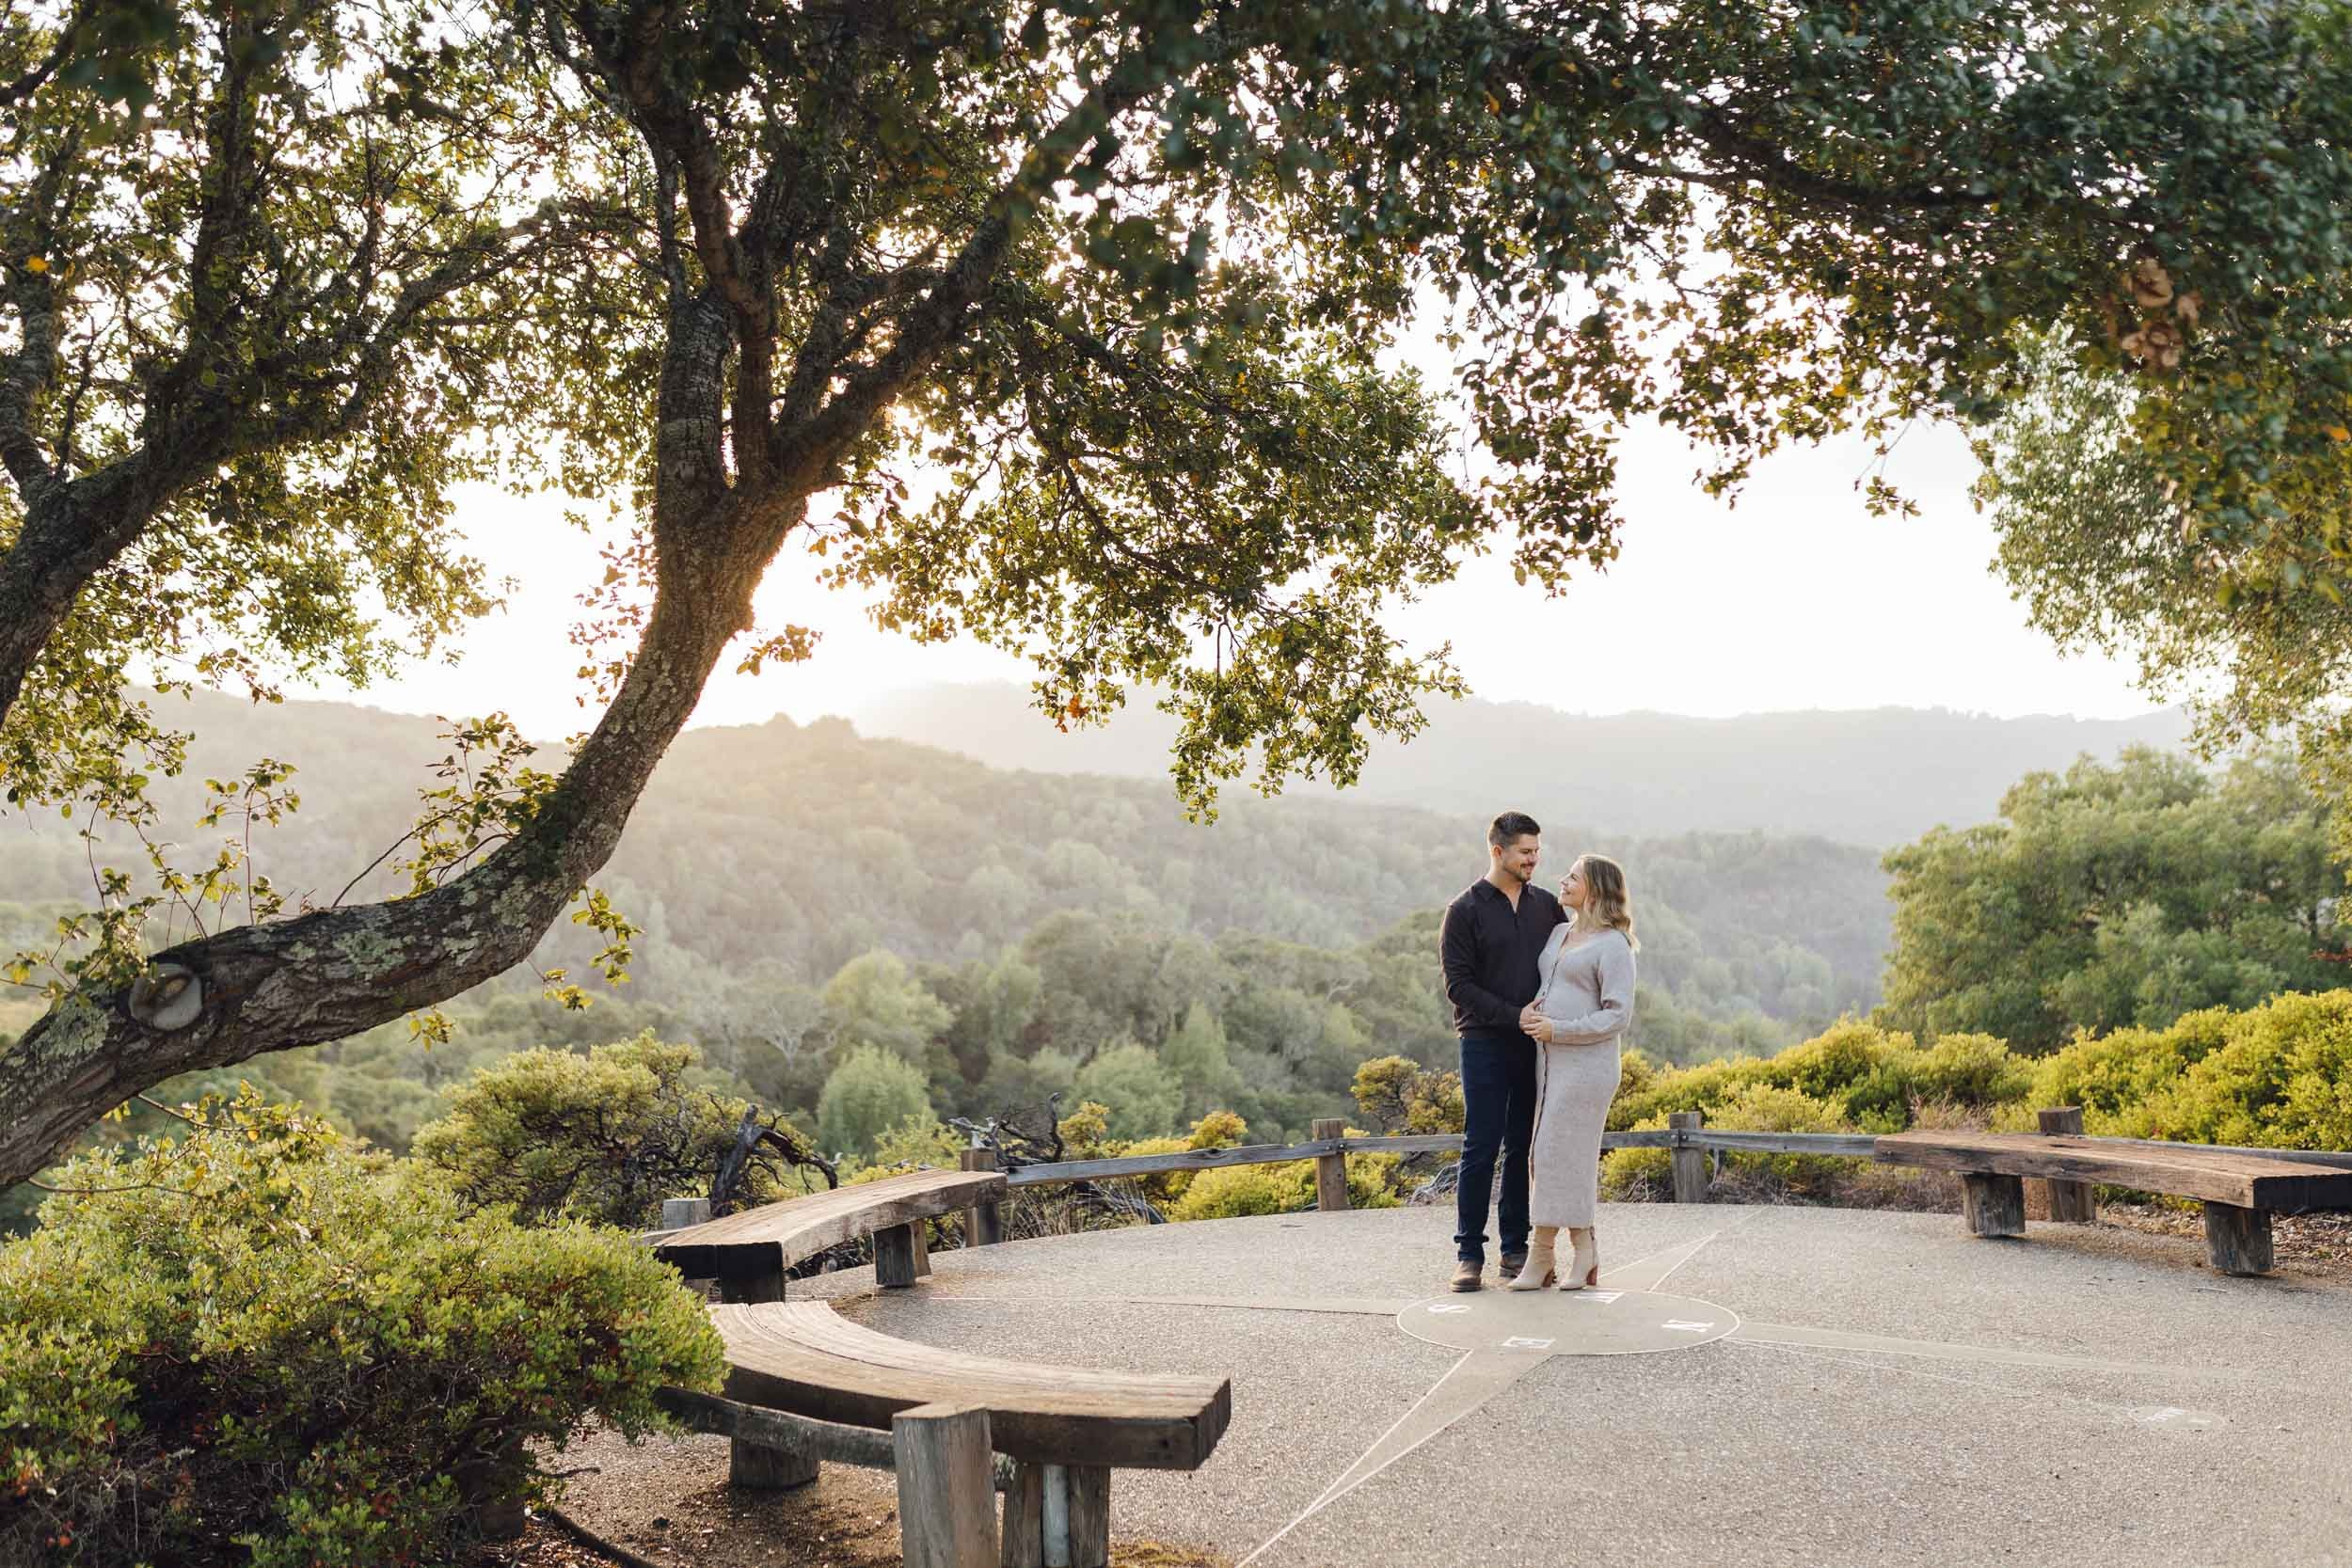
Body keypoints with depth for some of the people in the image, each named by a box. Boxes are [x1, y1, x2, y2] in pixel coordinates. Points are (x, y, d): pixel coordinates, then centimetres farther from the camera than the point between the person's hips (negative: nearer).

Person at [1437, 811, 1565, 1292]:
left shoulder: (1547, 906, 11)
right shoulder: (1465, 910, -3)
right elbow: (1458, 985, -8)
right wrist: (1515, 1017, -16)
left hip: (1535, 1045, 4)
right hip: (1486, 1044, -4)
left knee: (1524, 1149, 7)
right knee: (1481, 1148, -4)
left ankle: (1516, 1248, 14)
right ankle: (1469, 1252, 3)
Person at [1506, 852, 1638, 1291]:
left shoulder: (1612, 945, -8)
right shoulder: (1559, 933, 15)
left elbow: (1617, 1016, -12)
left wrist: (1557, 1029, -16)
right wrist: (1528, 1014, 2)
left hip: (1585, 1065, -8)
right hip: (1549, 1062, 8)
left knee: (1557, 1155, -6)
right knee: (1571, 1159, 9)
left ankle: (1541, 1259, 1)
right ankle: (1584, 1256, 15)